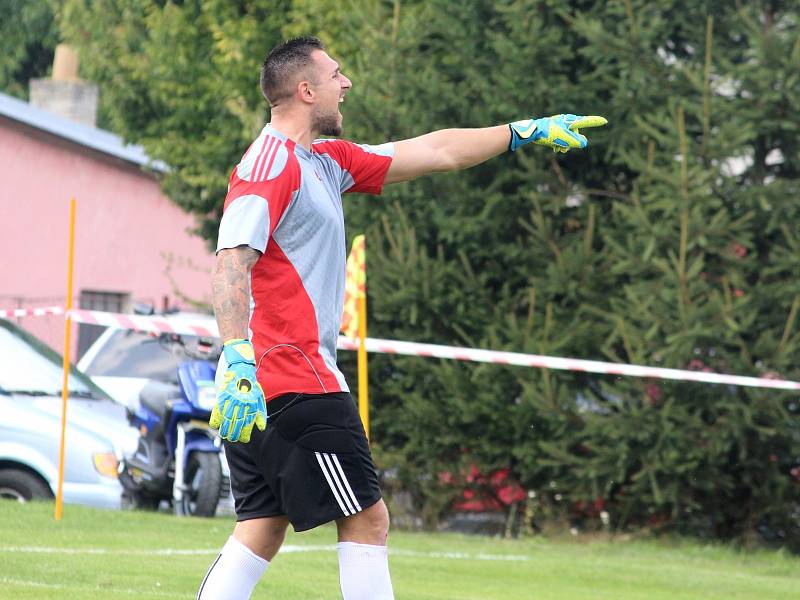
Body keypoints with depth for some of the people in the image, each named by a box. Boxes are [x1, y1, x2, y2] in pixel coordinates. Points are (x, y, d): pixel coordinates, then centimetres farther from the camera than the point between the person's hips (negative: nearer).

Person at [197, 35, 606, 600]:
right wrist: (239, 359, -33)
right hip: (295, 381, -10)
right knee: (368, 519, -4)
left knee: (262, 532, 7)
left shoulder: (326, 161, 18)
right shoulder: (273, 161, -12)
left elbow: (434, 152, 25)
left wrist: (525, 131, 28)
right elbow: (232, 263, -23)